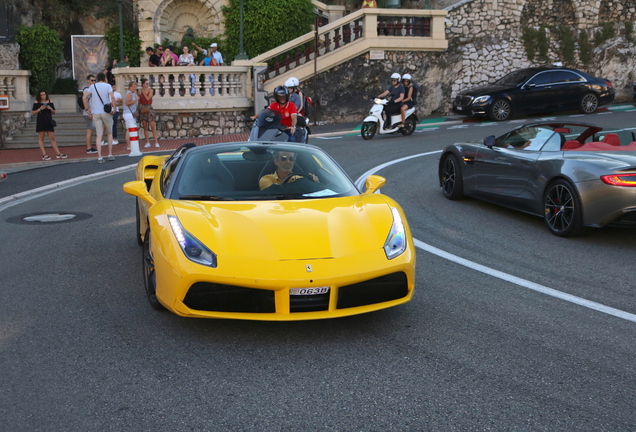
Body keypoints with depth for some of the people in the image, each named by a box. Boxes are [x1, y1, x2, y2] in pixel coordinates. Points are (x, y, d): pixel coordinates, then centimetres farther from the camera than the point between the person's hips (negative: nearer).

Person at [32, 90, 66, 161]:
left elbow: (54, 112, 14)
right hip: (40, 121, -3)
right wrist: (40, 109, -12)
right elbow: (33, 112, 1)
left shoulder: (50, 102, 9)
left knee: (52, 138, 3)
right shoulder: (37, 102, 1)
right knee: (41, 138, 1)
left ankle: (58, 153, 4)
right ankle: (44, 155, 2)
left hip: (49, 121, 3)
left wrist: (51, 109, -6)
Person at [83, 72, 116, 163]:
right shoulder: (108, 86, 1)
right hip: (106, 112, -2)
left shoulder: (92, 86, 8)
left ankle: (99, 157, -5)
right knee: (109, 133, 14)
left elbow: (85, 97, -1)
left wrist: (88, 109, 4)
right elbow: (112, 97, -16)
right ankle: (110, 155, 11)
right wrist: (114, 108, -8)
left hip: (96, 113, 2)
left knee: (99, 135, 2)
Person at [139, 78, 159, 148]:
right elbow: (139, 101, 11)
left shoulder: (150, 90, 0)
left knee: (153, 126, -7)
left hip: (149, 108, -2)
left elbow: (148, 98, -12)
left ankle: (156, 142, -6)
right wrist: (139, 108, 5)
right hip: (142, 109, 2)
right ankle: (147, 142, 10)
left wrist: (143, 92, -5)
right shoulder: (140, 91, 4)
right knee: (145, 127, 4)